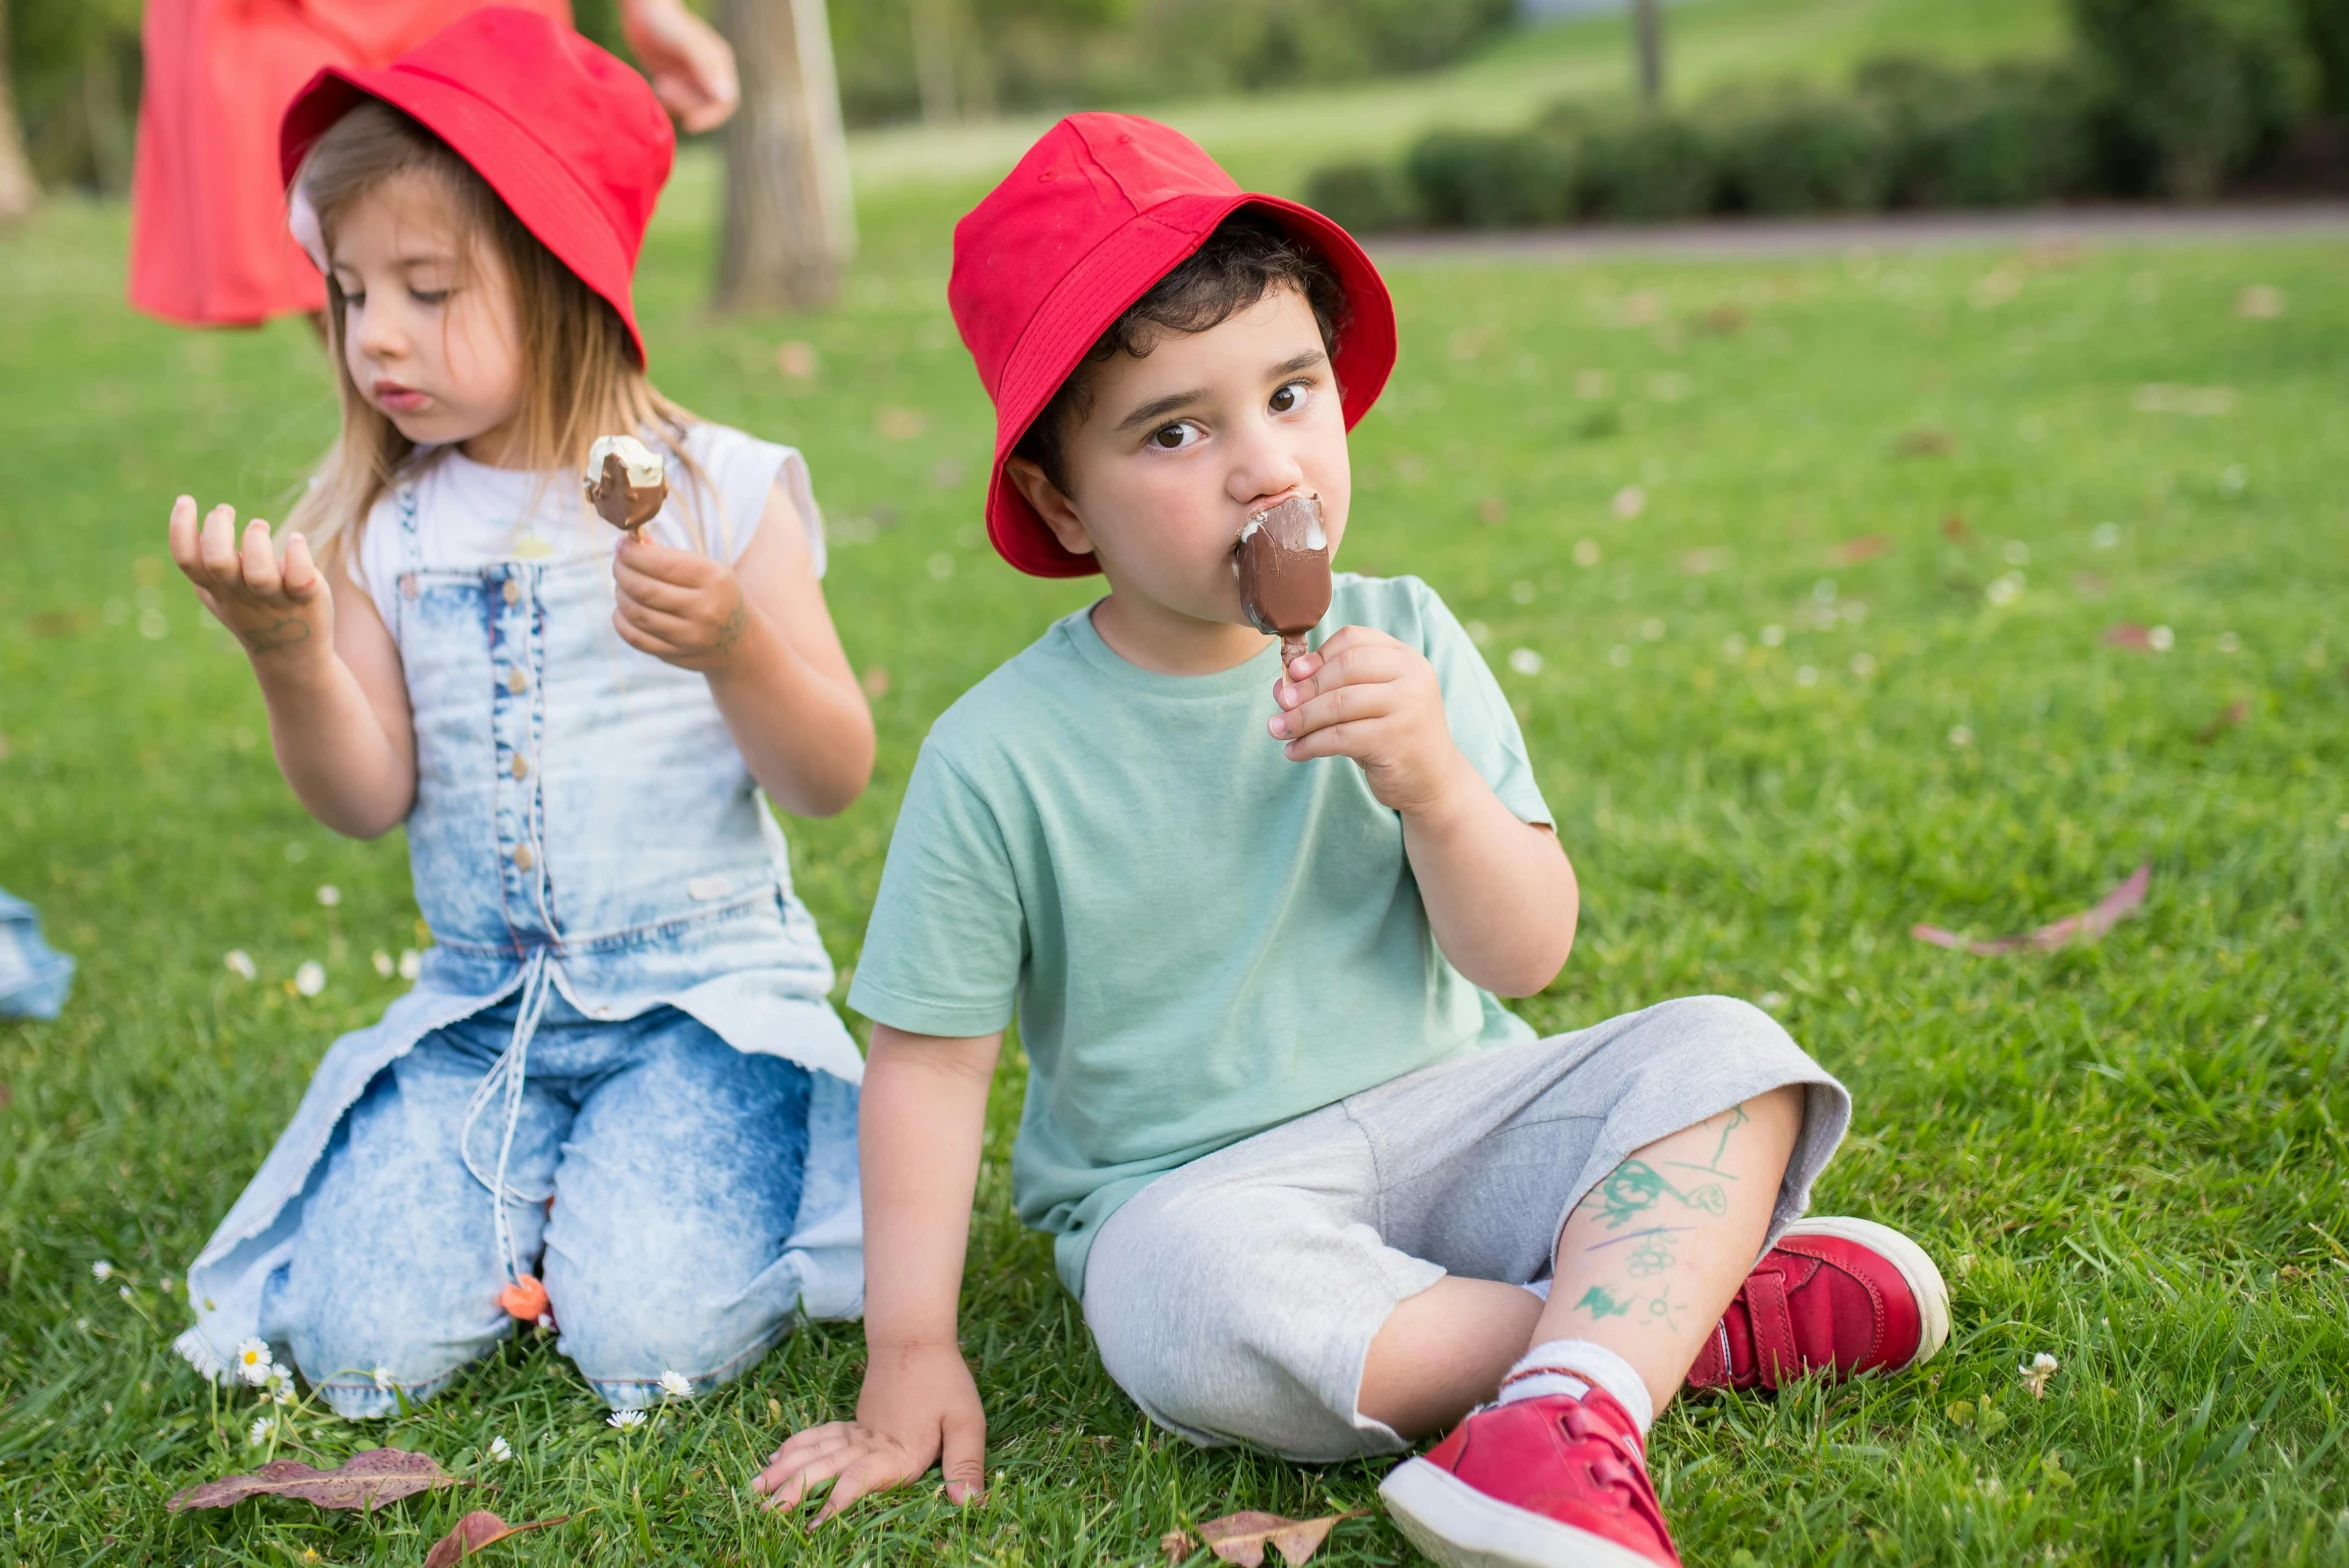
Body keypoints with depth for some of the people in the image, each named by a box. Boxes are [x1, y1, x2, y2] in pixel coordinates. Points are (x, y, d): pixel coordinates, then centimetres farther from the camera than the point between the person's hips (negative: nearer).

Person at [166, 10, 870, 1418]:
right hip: (482, 1010, 3)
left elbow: (835, 780, -7)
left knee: (649, 1337, -19)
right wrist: (290, 654, -18)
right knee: (362, 1338, -12)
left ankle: (674, 1168, 13)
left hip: (706, 988, -3)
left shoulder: (716, 493, -6)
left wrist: (736, 643, -25)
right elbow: (367, 801, -1)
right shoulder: (380, 526, 3)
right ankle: (548, 1184, 16)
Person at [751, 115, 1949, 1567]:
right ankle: (1681, 1314, -20)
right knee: (1202, 1302, -36)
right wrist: (911, 1356, -5)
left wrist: (1433, 782, -24)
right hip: (1195, 1187, -3)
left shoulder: (1400, 641, -3)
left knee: (1719, 1052, -18)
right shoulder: (1001, 758, -10)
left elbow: (1525, 956, -4)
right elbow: (930, 1057, -3)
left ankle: (1576, 1406, -37)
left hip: (1448, 1113, 3)